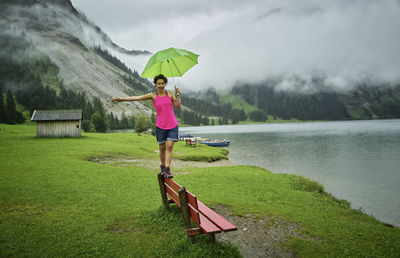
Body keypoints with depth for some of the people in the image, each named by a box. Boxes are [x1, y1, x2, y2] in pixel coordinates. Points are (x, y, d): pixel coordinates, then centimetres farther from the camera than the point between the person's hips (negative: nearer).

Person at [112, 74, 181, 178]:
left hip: (172, 125, 0)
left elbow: (178, 106, 0)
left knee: (169, 146, -11)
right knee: (162, 148, 7)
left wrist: (177, 94, -10)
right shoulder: (153, 96, 0)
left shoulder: (170, 93, 4)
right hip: (160, 126, 0)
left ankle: (168, 170, -11)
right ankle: (162, 167, 26)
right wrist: (122, 99, -10)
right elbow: (137, 98, -5)